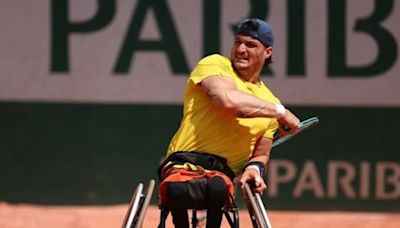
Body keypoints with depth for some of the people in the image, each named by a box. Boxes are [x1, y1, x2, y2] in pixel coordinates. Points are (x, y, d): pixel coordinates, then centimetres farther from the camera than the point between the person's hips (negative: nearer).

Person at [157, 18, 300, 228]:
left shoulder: (269, 100, 21)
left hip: (224, 173, 2)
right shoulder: (214, 65, 4)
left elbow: (261, 154, 27)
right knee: (177, 190, -40)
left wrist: (255, 167, 1)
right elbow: (229, 100, -17)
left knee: (217, 187, -38)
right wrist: (280, 111, -5)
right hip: (184, 165, -2)